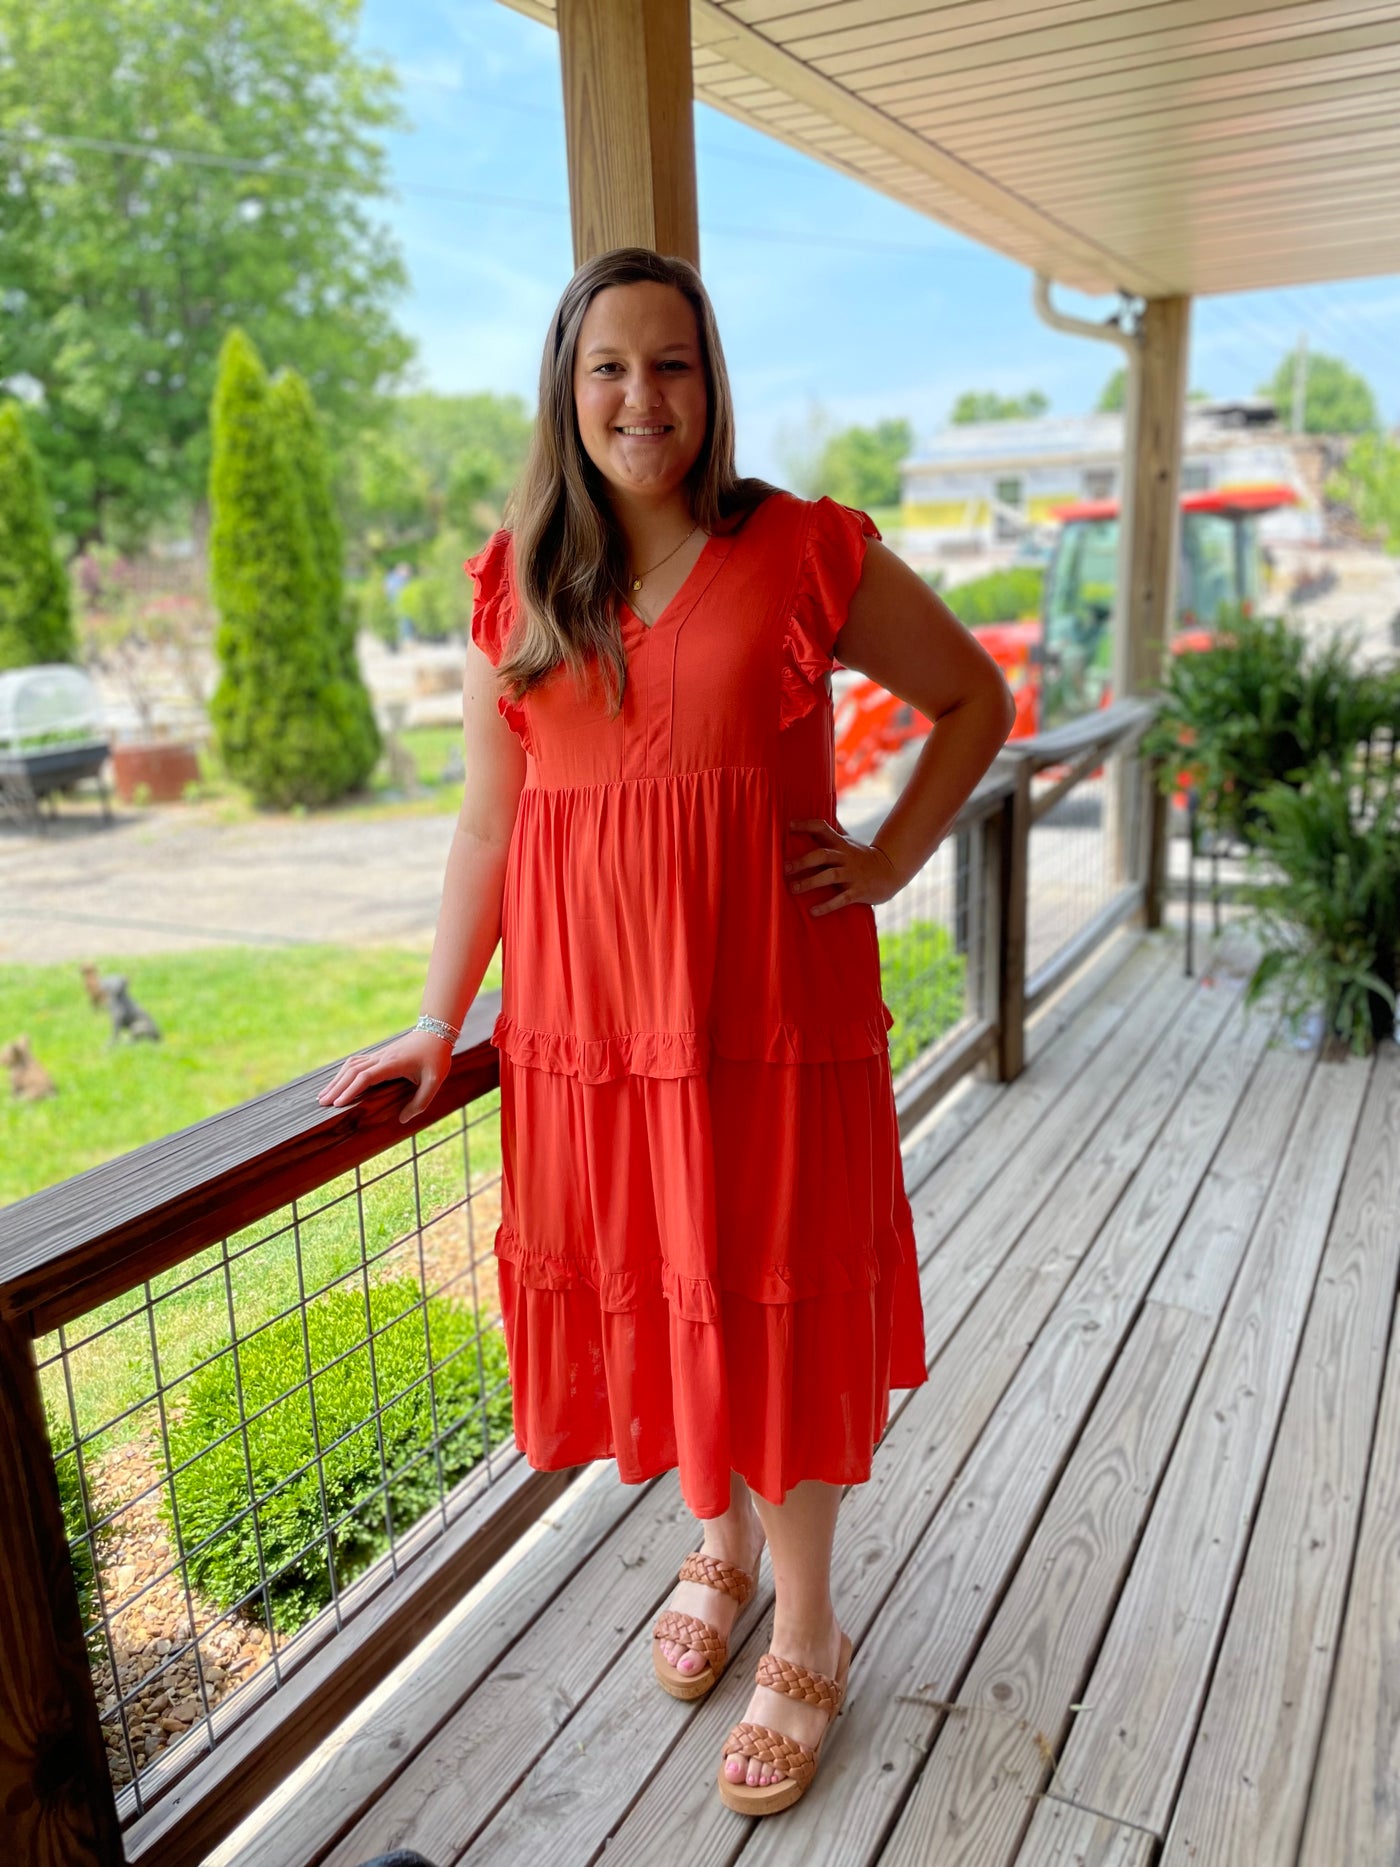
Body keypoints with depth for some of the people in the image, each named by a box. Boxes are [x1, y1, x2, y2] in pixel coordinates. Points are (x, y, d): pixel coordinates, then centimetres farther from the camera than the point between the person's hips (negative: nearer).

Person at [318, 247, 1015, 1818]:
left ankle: (806, 1630, 31)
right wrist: (436, 1022, 5)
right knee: (643, 1290, 15)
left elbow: (977, 698, 8)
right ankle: (718, 1544, 44)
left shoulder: (806, 553, -3)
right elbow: (488, 819, 7)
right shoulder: (516, 583, 5)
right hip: (584, 1018, 3)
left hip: (766, 1007, -3)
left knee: (769, 1300, 7)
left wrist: (890, 862, -2)